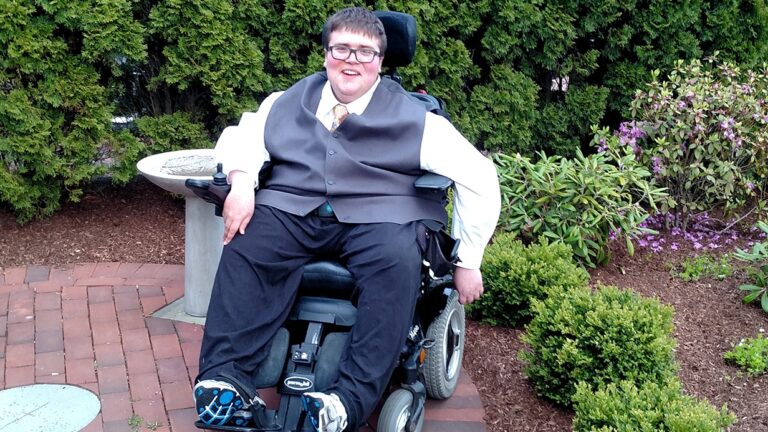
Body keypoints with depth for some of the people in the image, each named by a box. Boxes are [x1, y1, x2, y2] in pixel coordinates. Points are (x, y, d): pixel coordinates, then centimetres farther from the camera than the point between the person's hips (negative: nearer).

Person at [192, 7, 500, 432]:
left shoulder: (413, 119, 6)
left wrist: (467, 261, -1)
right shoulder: (289, 102, 19)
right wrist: (241, 181, -10)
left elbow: (478, 177, 3)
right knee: (246, 245, -28)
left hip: (377, 217, -2)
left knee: (397, 261, -35)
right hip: (291, 208, 3)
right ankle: (223, 378, -32)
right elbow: (241, 137, 14)